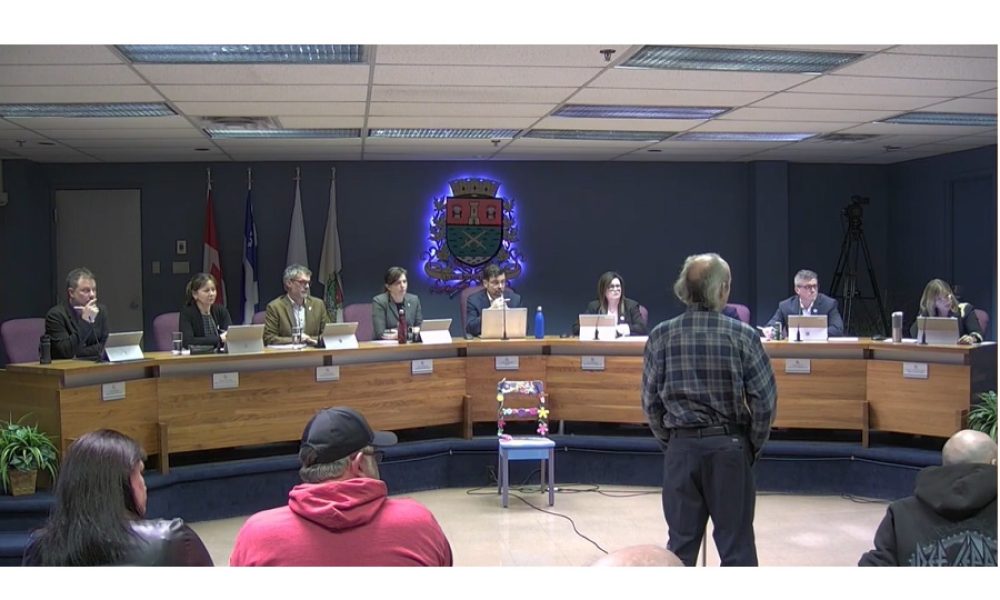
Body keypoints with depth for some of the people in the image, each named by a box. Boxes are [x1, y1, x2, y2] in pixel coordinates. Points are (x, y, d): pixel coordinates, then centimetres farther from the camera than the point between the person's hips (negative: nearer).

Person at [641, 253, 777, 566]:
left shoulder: (660, 336, -2)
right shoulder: (743, 335, -8)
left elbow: (650, 402, 2)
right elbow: (764, 401, -7)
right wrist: (753, 447, 6)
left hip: (681, 447, 2)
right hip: (729, 446, -2)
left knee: (681, 544, 12)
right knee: (736, 545, 8)